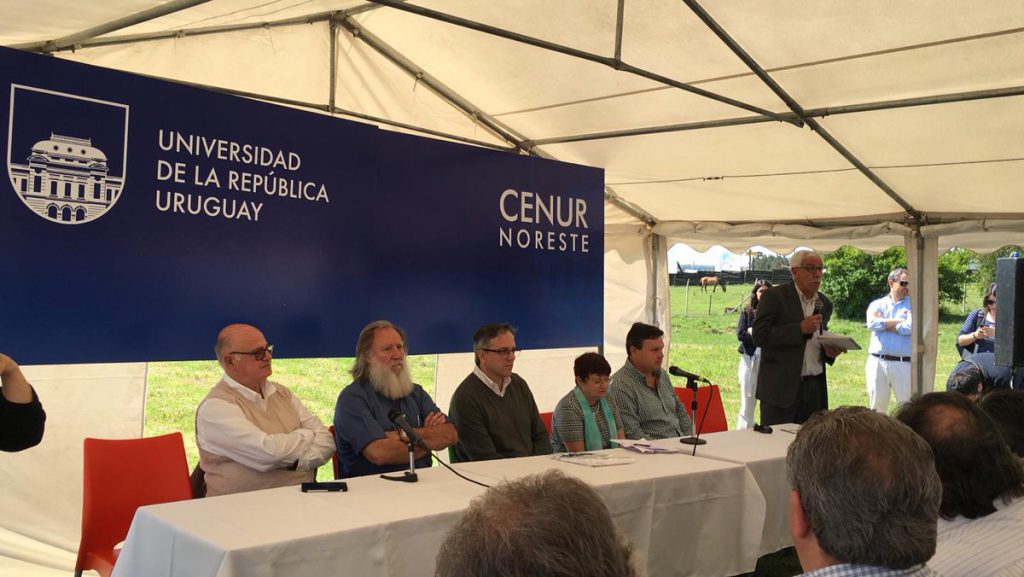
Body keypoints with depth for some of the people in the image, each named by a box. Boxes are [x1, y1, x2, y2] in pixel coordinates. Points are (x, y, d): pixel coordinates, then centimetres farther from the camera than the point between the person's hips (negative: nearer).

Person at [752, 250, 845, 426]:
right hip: (781, 388, -5)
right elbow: (759, 336, -14)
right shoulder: (774, 296, -5)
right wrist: (800, 328, -17)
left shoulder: (825, 304, 14)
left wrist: (829, 351, 2)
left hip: (815, 389, 5)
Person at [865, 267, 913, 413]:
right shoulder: (877, 304, 11)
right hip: (877, 362, 2)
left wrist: (884, 323, -3)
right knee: (877, 407, 7)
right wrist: (899, 321, -7)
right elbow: (872, 324, -8)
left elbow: (910, 328, -12)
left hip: (904, 364, -2)